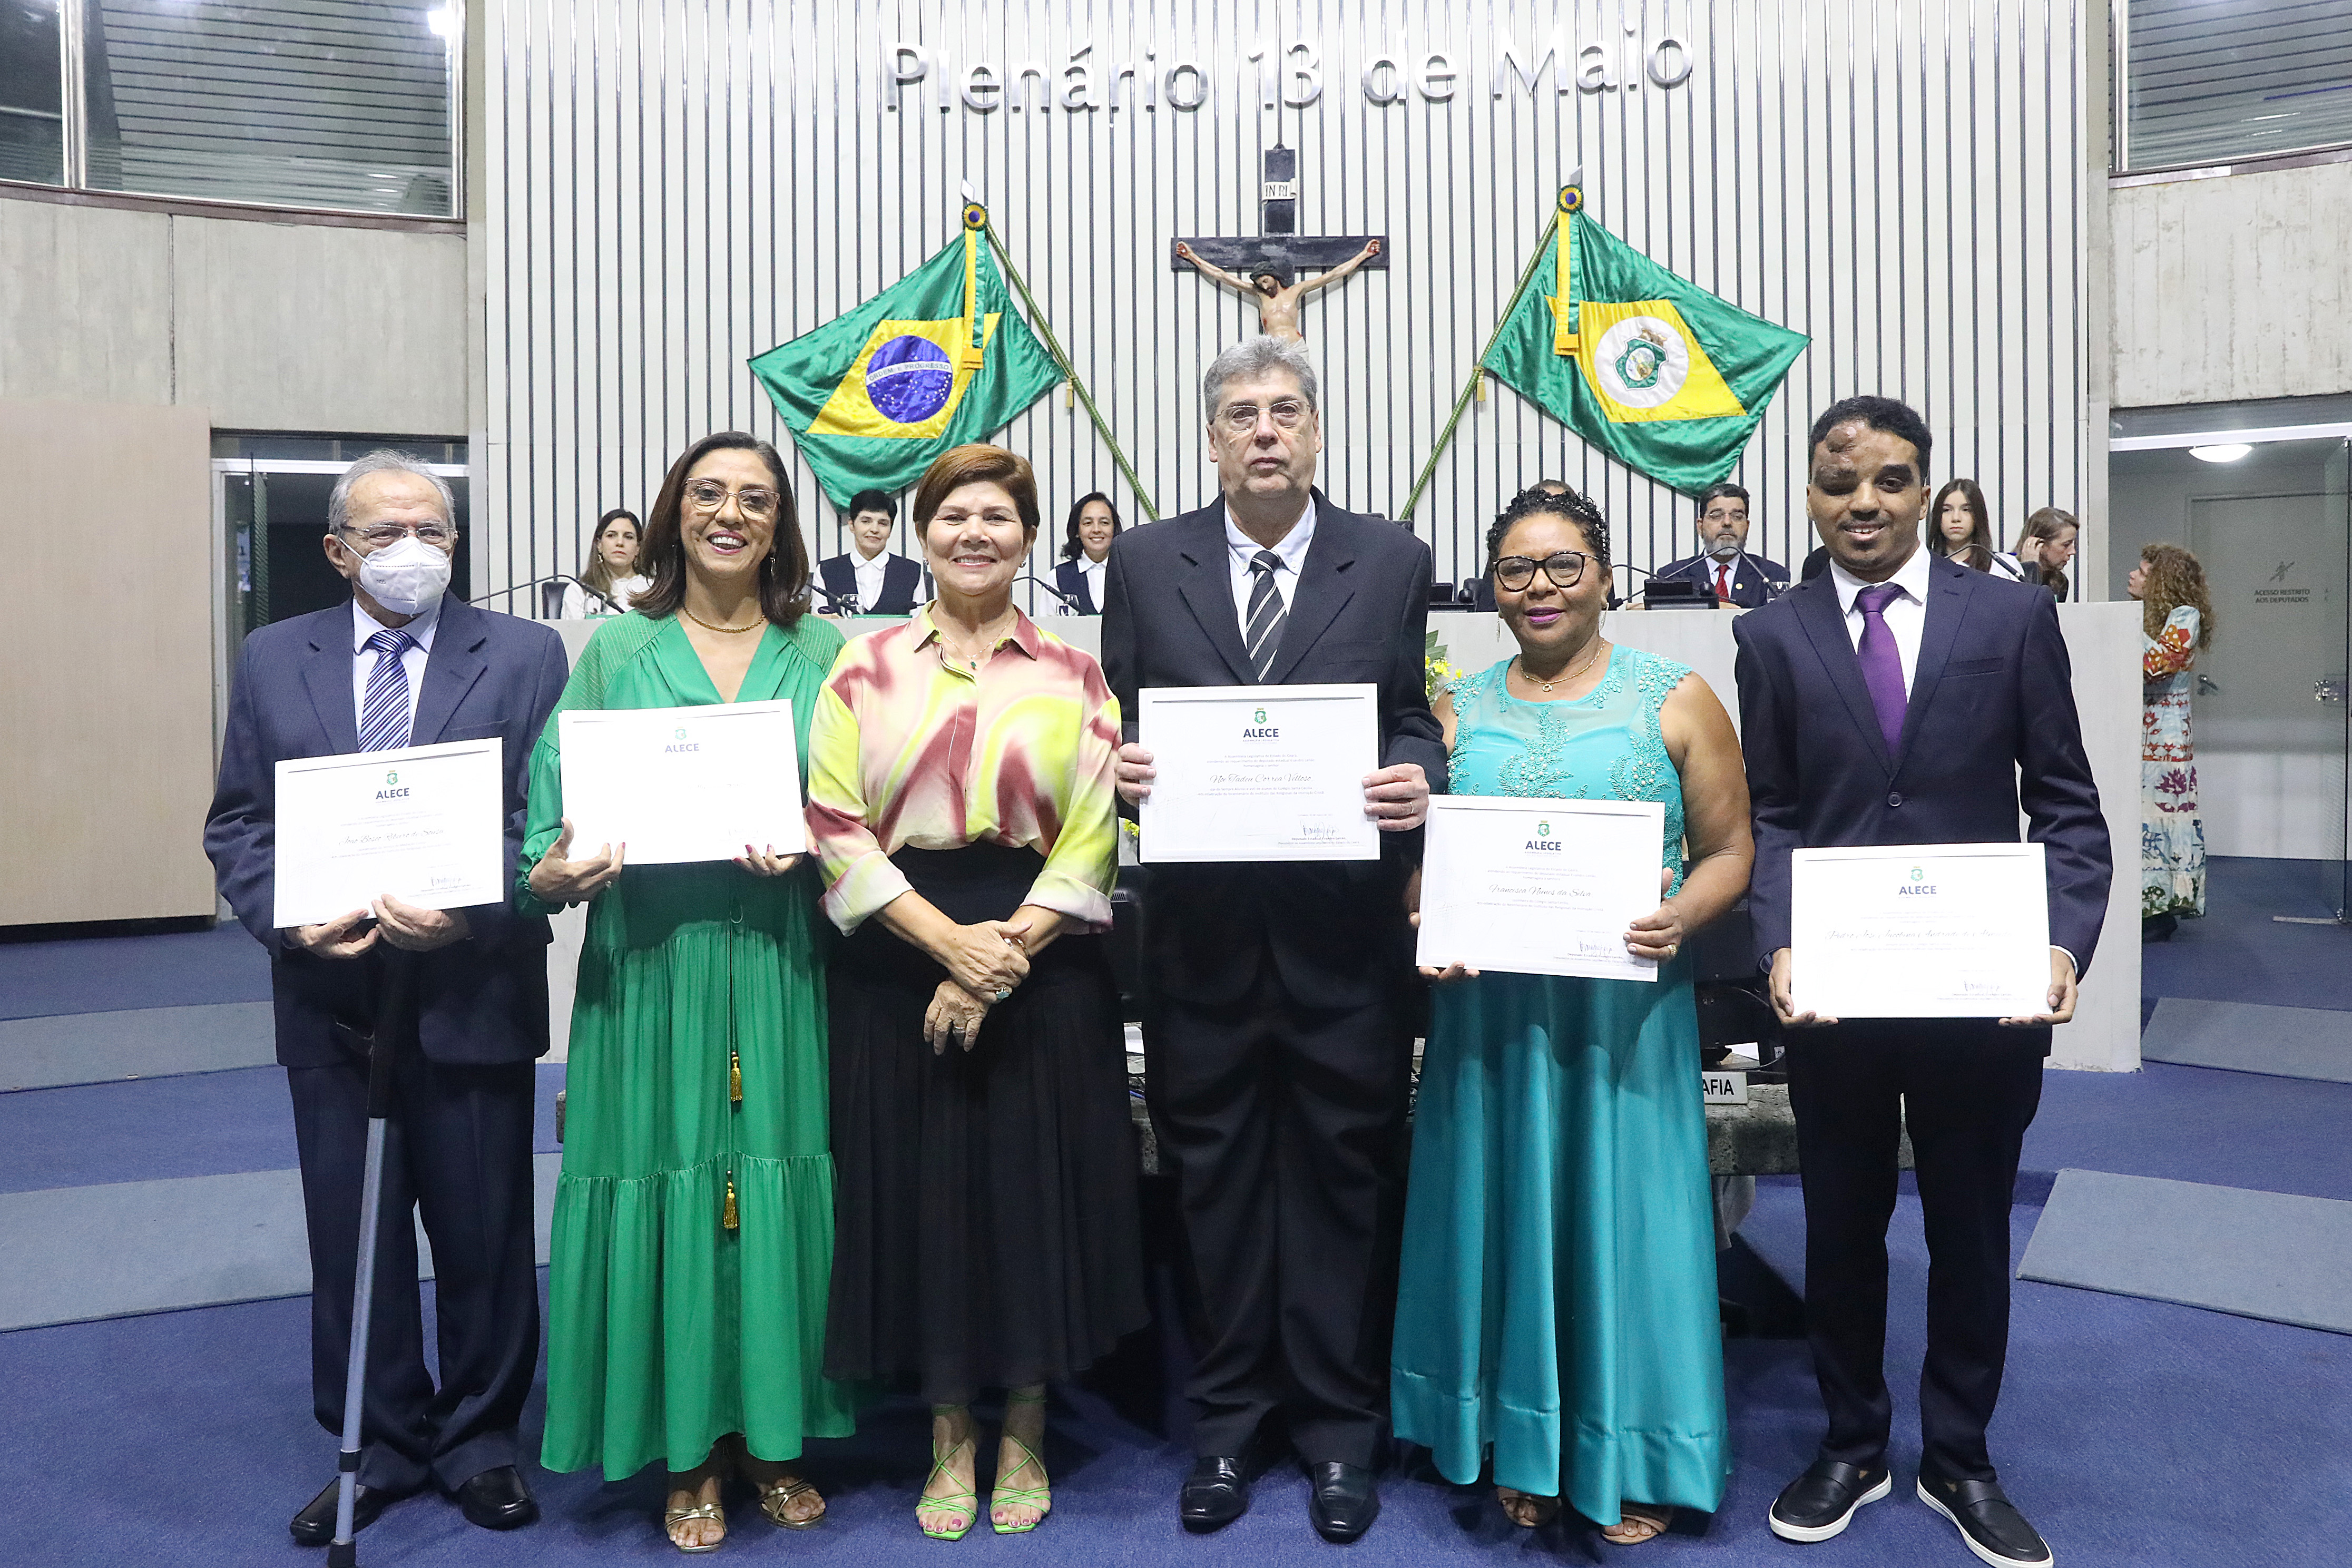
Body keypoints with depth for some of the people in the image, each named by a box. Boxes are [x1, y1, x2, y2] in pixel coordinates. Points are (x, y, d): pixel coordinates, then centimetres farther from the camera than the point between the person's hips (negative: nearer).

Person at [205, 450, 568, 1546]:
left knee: (483, 1230, 9)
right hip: (330, 994, 3)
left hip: (472, 991, -2)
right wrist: (287, 917, -11)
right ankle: (378, 1445, 31)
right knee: (351, 1229, 13)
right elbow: (237, 824, 6)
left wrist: (472, 911, -21)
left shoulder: (524, 656, -1)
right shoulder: (273, 660, 7)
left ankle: (480, 1440, 28)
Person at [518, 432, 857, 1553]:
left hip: (779, 961, 1)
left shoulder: (821, 652, 8)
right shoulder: (618, 649, 6)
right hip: (650, 962, 0)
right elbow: (561, 807, 3)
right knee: (667, 1180, 3)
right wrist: (565, 866, -17)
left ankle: (774, 1431, 24)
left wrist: (810, 845, -15)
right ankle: (689, 1449, 21)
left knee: (777, 1184, 5)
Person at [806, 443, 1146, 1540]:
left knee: (1036, 1183, 6)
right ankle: (949, 1438, 24)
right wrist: (949, 942, -13)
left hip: (1042, 957, 0)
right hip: (898, 955, 1)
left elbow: (1092, 834, -3)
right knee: (921, 1188, 6)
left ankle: (1023, 1436, 25)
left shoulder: (1072, 678, 5)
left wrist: (1007, 954, -14)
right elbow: (835, 824, -3)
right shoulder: (867, 669, 5)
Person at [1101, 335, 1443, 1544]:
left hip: (1344, 921, 0)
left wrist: (1416, 778, -16)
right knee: (1215, 1173, 11)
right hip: (1200, 923, 1)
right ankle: (1228, 1421, 29)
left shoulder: (1393, 561, 4)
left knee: (1343, 1171, 9)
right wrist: (1118, 765, -13)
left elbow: (1414, 720, 5)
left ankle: (1338, 1426, 27)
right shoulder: (1145, 563, 5)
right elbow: (1117, 724, 8)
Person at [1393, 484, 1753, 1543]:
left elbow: (1728, 850, 0)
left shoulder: (1673, 699, 2)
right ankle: (1522, 1446, 30)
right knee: (1504, 1210, 11)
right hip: (1488, 1007, 3)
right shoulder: (1456, 711, 9)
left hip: (1626, 1006, -2)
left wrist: (1684, 916, -19)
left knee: (1620, 1209, 5)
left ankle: (1632, 1460, 25)